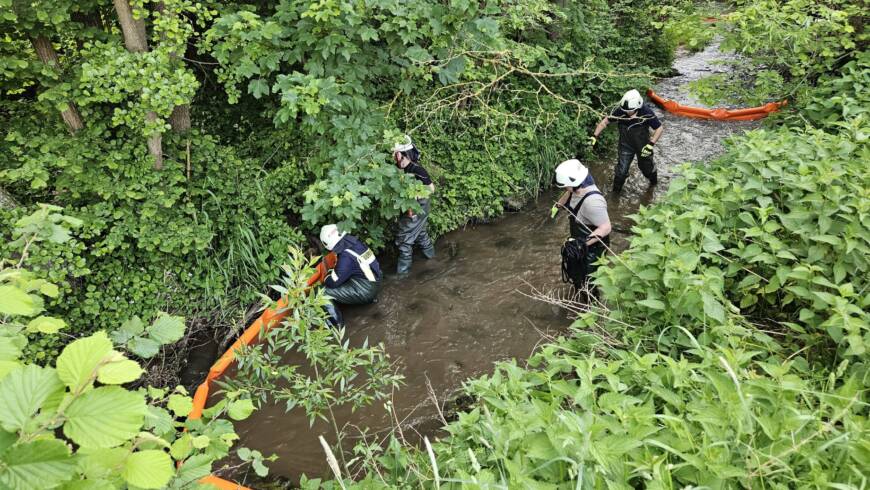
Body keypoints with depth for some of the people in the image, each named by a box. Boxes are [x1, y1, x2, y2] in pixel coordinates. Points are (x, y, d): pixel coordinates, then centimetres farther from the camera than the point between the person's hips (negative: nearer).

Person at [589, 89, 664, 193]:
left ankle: (653, 182, 52)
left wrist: (651, 145, -25)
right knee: (621, 170, 0)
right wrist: (594, 136, -18)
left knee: (646, 165, 21)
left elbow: (659, 128, -17)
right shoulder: (620, 111, -26)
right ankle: (615, 192, 22)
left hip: (642, 145, 0)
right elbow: (605, 121, -12)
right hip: (626, 145, 1)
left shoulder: (646, 113, -29)